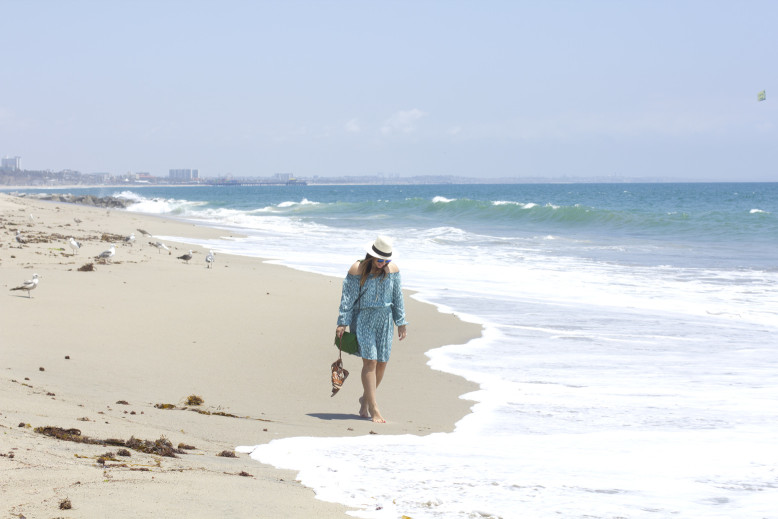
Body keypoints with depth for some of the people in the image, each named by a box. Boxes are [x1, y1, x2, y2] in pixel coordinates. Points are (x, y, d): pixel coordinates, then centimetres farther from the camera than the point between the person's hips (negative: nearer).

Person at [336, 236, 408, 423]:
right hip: (363, 318, -4)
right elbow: (347, 297, -5)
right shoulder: (357, 270, -8)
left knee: (382, 363, 3)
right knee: (370, 361, -13)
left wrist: (401, 322, 12)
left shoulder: (392, 269, 4)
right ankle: (374, 409, -14)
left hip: (385, 320, 4)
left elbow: (398, 297, 11)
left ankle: (365, 400, 25)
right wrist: (342, 323, -8)